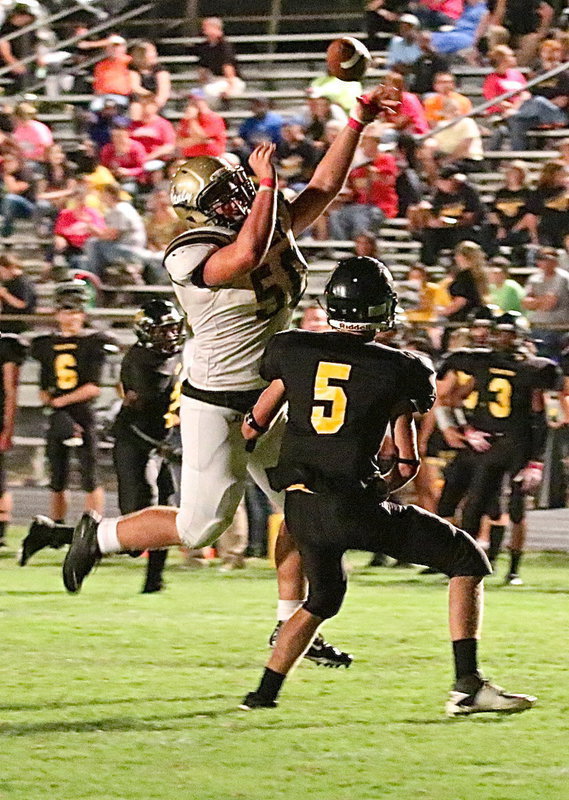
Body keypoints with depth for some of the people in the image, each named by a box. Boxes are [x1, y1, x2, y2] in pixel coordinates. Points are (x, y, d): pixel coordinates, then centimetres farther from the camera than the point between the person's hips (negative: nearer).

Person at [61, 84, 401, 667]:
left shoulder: (271, 229, 5)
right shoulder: (191, 256, -20)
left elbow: (324, 186, 12)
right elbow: (247, 256, -40)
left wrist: (357, 123, 6)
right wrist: (268, 185, -30)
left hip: (264, 401, 8)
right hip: (216, 405, -8)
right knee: (200, 526, -5)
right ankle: (97, 538, 17)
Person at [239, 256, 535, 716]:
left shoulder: (293, 351, 6)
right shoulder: (395, 370, -1)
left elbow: (253, 428, 14)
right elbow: (407, 463, 4)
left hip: (300, 506, 5)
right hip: (354, 506, -5)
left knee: (323, 598, 31)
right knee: (467, 560, 9)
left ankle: (264, 694, 26)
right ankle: (467, 686, -1)